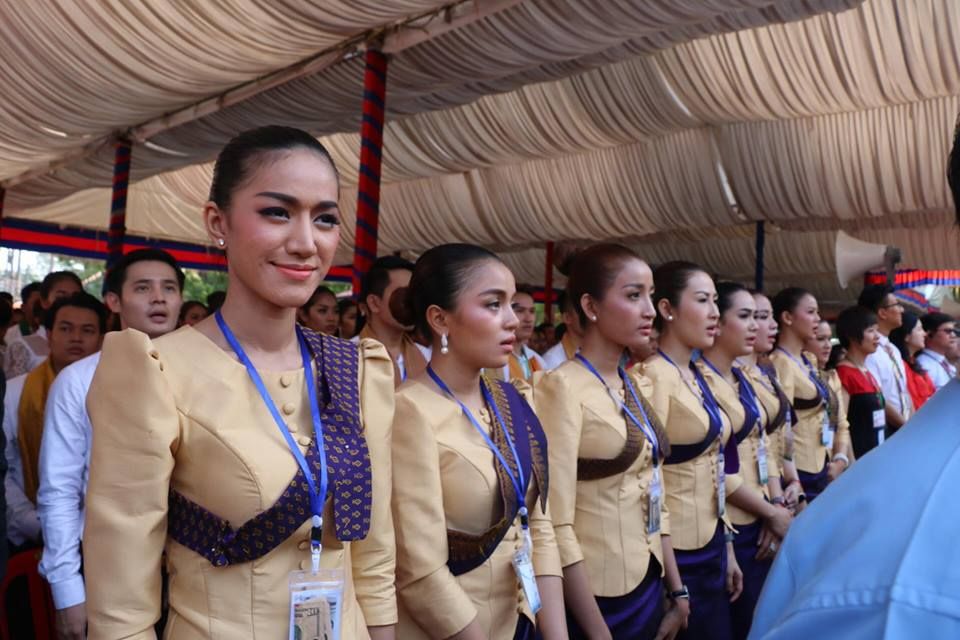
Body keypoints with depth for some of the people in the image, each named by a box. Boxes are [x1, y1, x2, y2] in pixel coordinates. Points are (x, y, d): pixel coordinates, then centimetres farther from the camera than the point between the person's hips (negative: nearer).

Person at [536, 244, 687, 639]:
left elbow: (653, 499, 11)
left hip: (649, 588, 8)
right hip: (598, 598, -7)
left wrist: (677, 592, 10)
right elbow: (557, 526, -20)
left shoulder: (639, 387, 6)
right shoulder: (563, 387, -18)